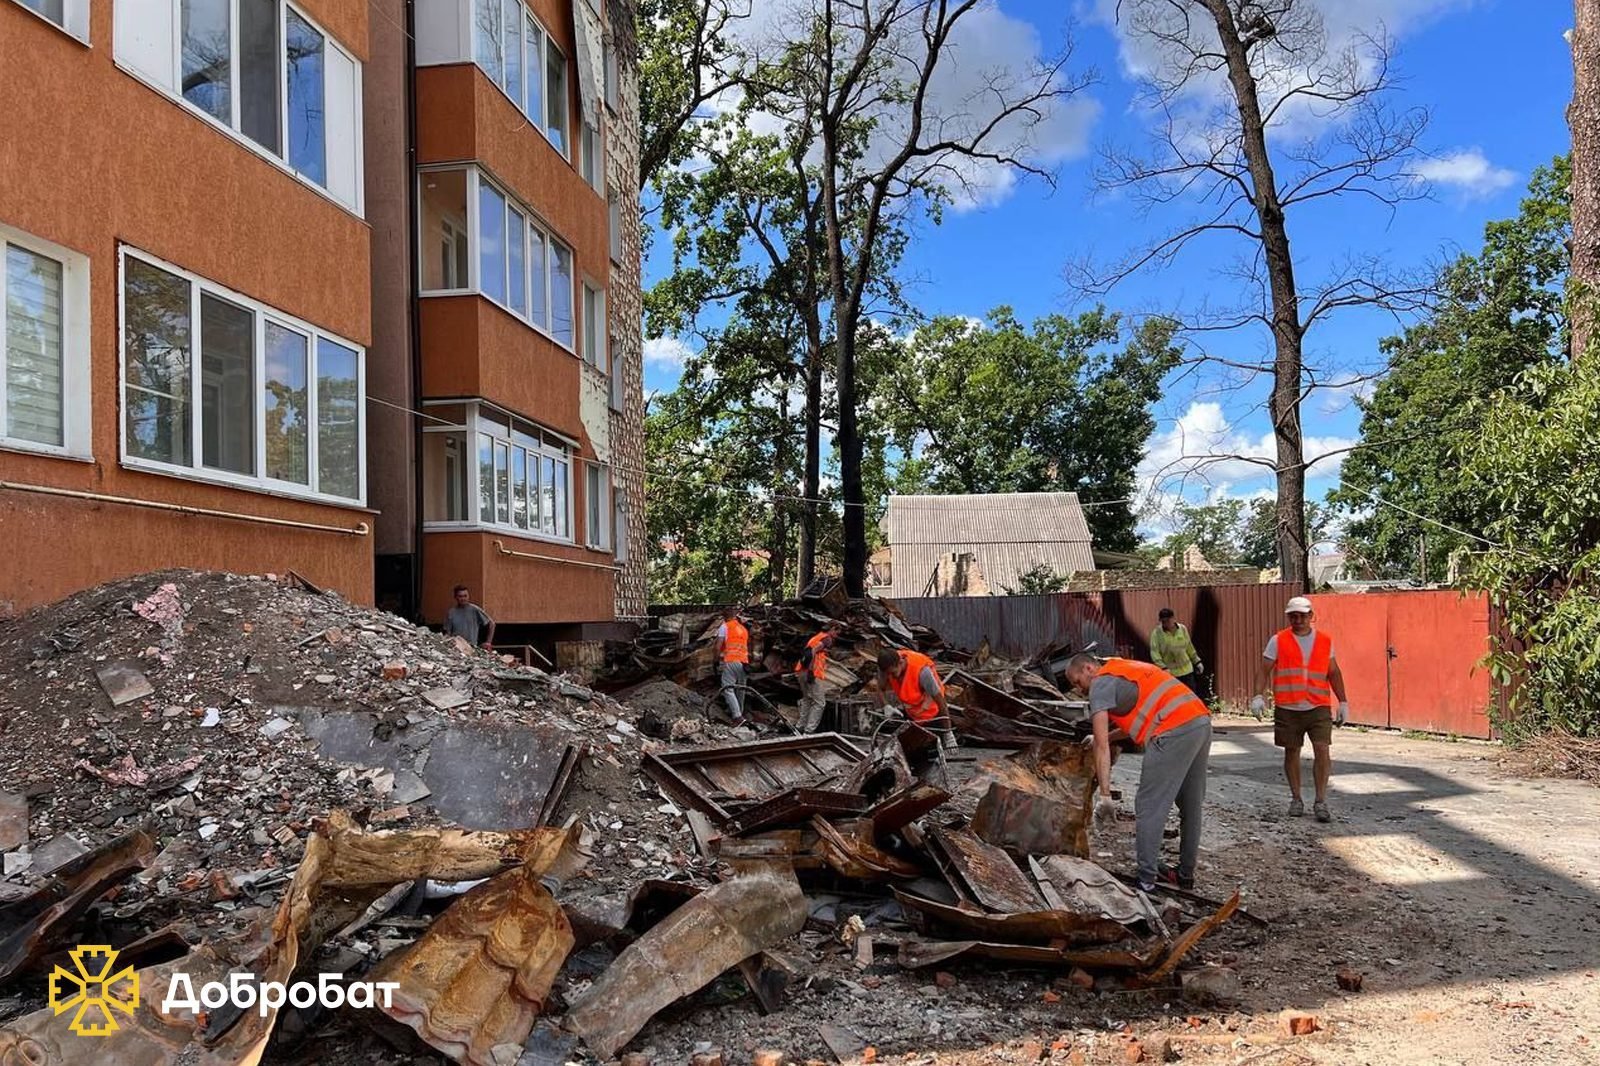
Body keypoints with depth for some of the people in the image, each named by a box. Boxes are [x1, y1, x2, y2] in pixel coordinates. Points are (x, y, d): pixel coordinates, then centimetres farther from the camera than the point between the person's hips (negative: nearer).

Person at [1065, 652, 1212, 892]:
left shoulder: (1101, 683, 2)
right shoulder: (1125, 669, 28)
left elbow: (1102, 745, -5)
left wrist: (1105, 795, -8)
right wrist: (1106, 737, 33)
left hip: (1174, 732, -9)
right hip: (1201, 721, 9)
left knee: (1148, 807, -3)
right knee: (1191, 805, 18)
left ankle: (1146, 881, -2)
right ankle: (1185, 874, 29)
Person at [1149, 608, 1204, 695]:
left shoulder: (1183, 629, 2)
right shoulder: (1156, 633, -10)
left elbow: (1189, 647, 14)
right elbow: (1154, 652, -14)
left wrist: (1197, 661, 15)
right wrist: (1163, 667, -25)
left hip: (1186, 670, 3)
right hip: (1169, 673, -3)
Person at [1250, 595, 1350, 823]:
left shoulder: (1325, 641, 9)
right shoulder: (1278, 641, 2)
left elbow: (1334, 673, 16)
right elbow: (1264, 671, 0)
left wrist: (1343, 703, 13)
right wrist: (1259, 696, -12)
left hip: (1319, 707, 1)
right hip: (1287, 709, 0)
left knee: (1322, 750, -9)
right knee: (1291, 752, 8)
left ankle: (1321, 802, 1)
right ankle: (1296, 799, 22)